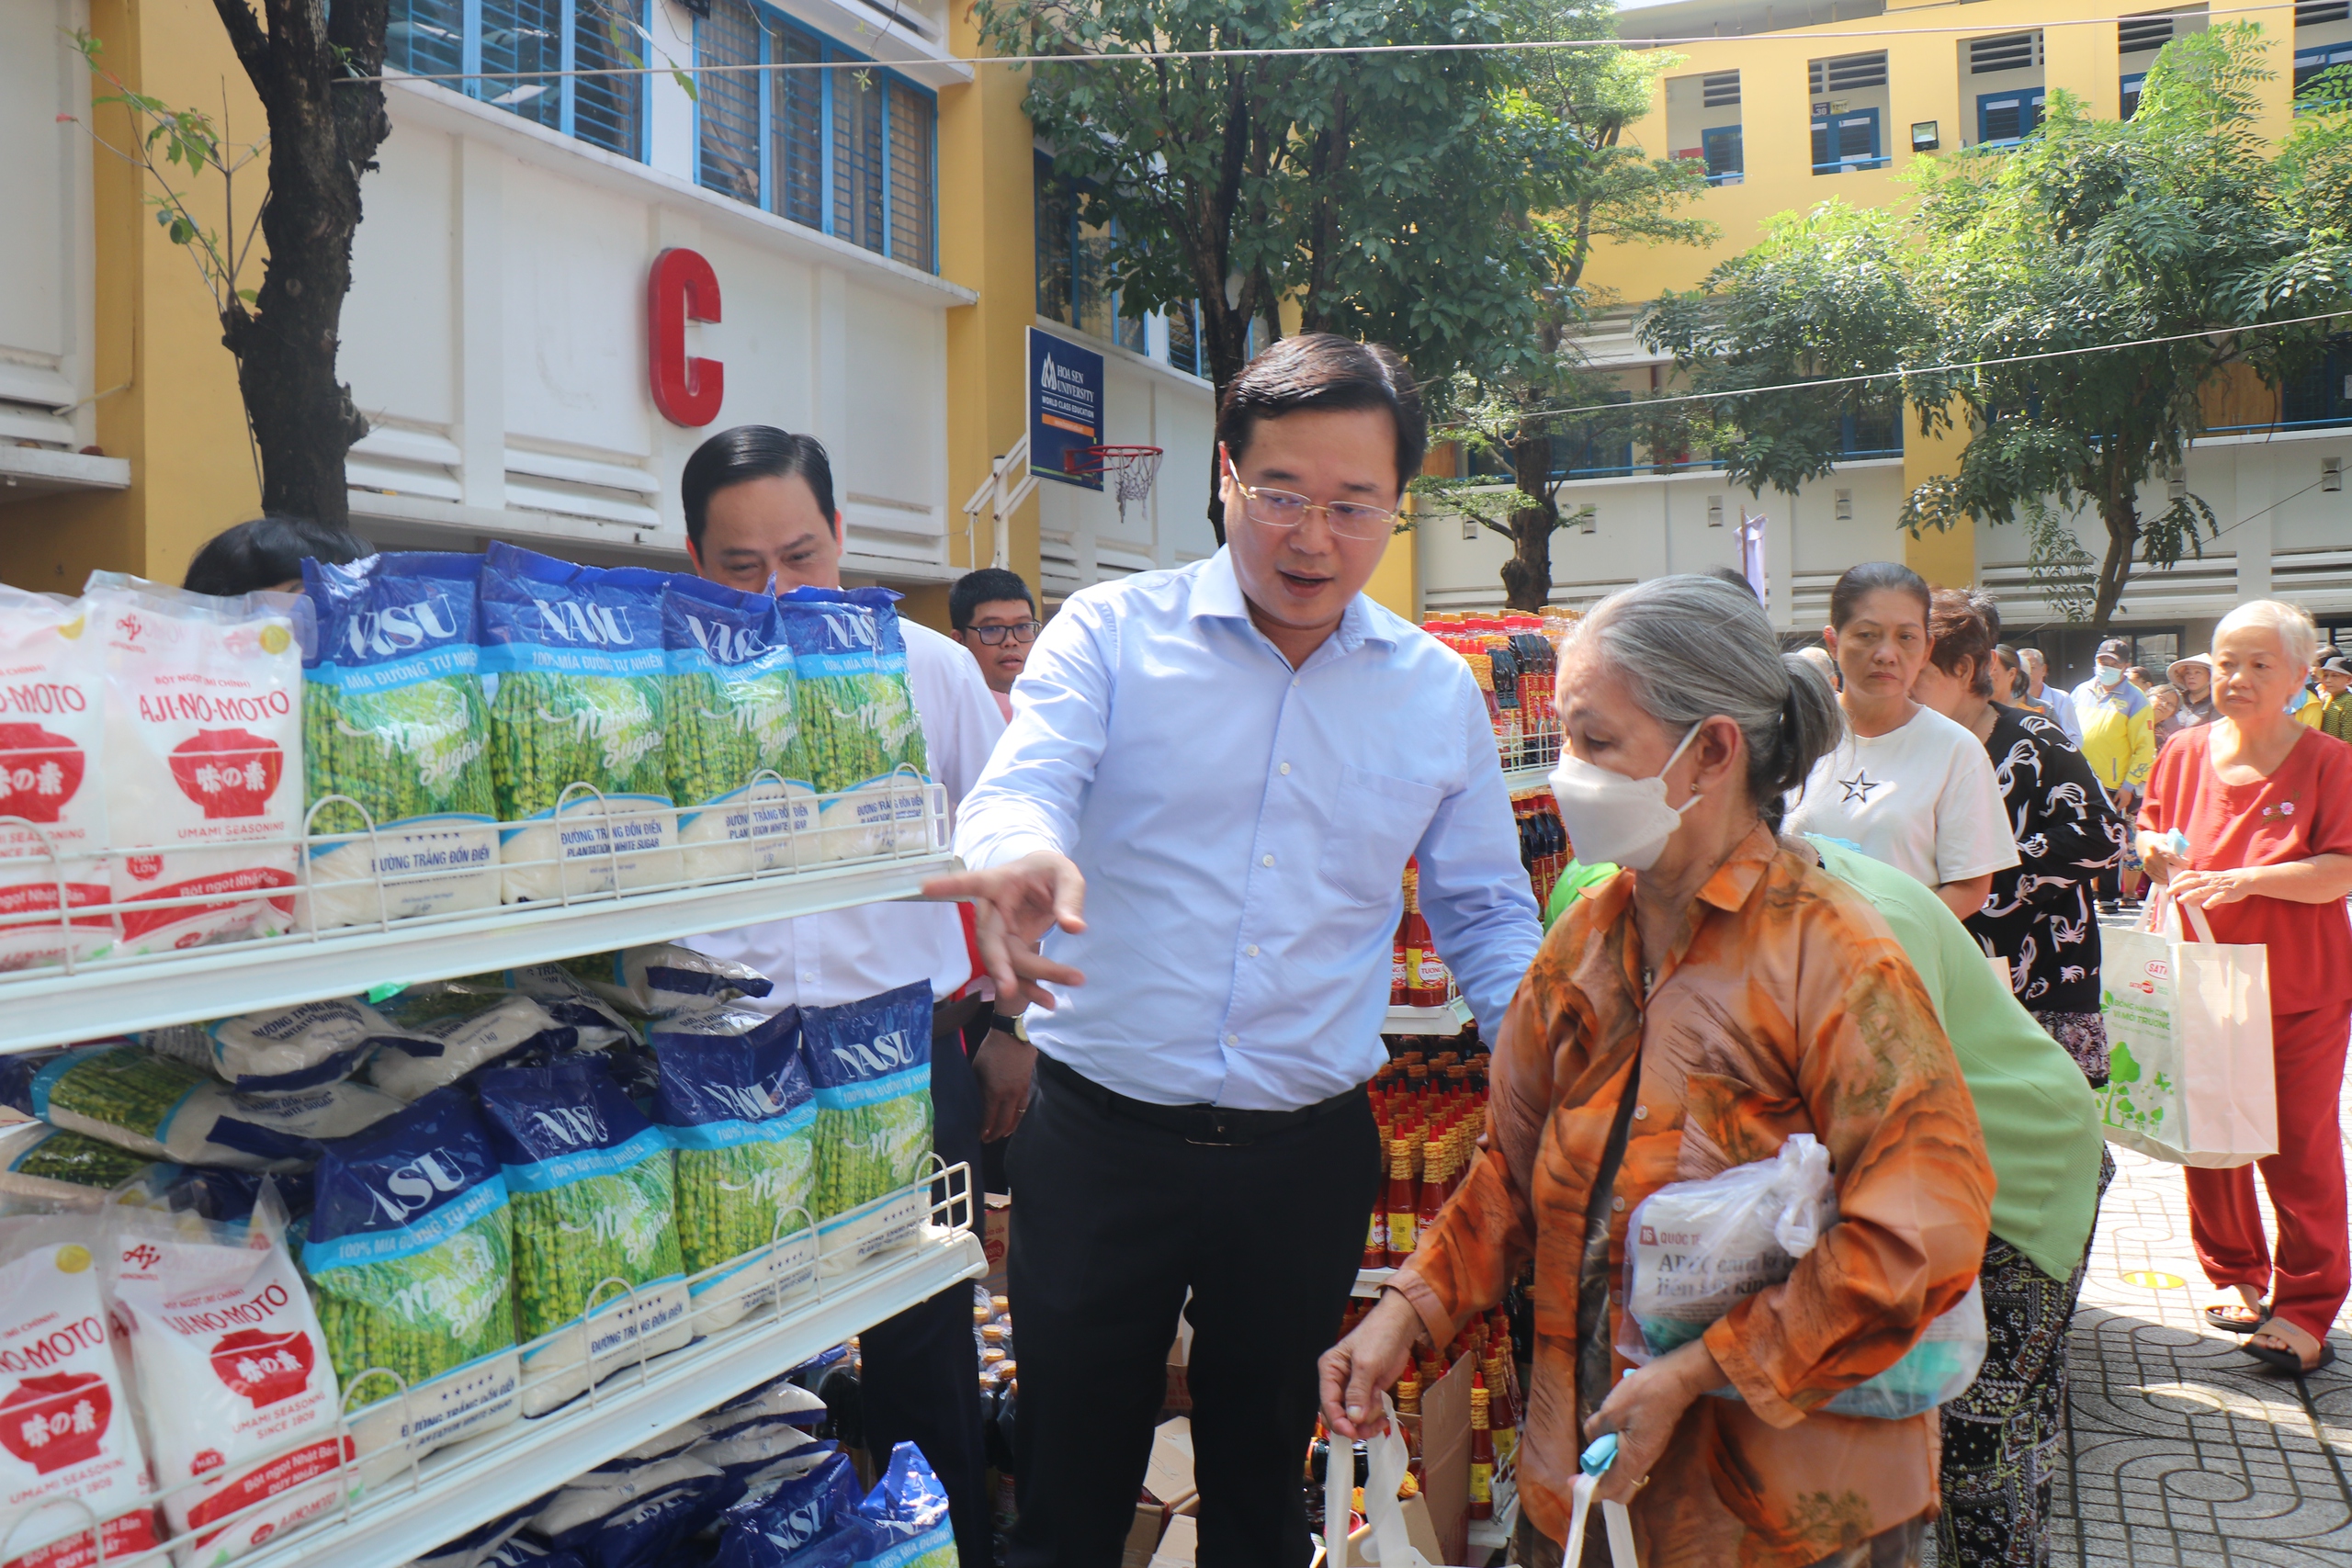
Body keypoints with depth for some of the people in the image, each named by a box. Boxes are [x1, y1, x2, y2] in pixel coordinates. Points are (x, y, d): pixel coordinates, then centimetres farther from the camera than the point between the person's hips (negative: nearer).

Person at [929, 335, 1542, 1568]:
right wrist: (1026, 858, -43)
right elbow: (1019, 787, -19)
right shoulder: (1111, 632, -3)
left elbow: (1486, 916, 11)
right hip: (1099, 1131, -2)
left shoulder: (1439, 692, 5)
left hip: (1309, 1152, 2)